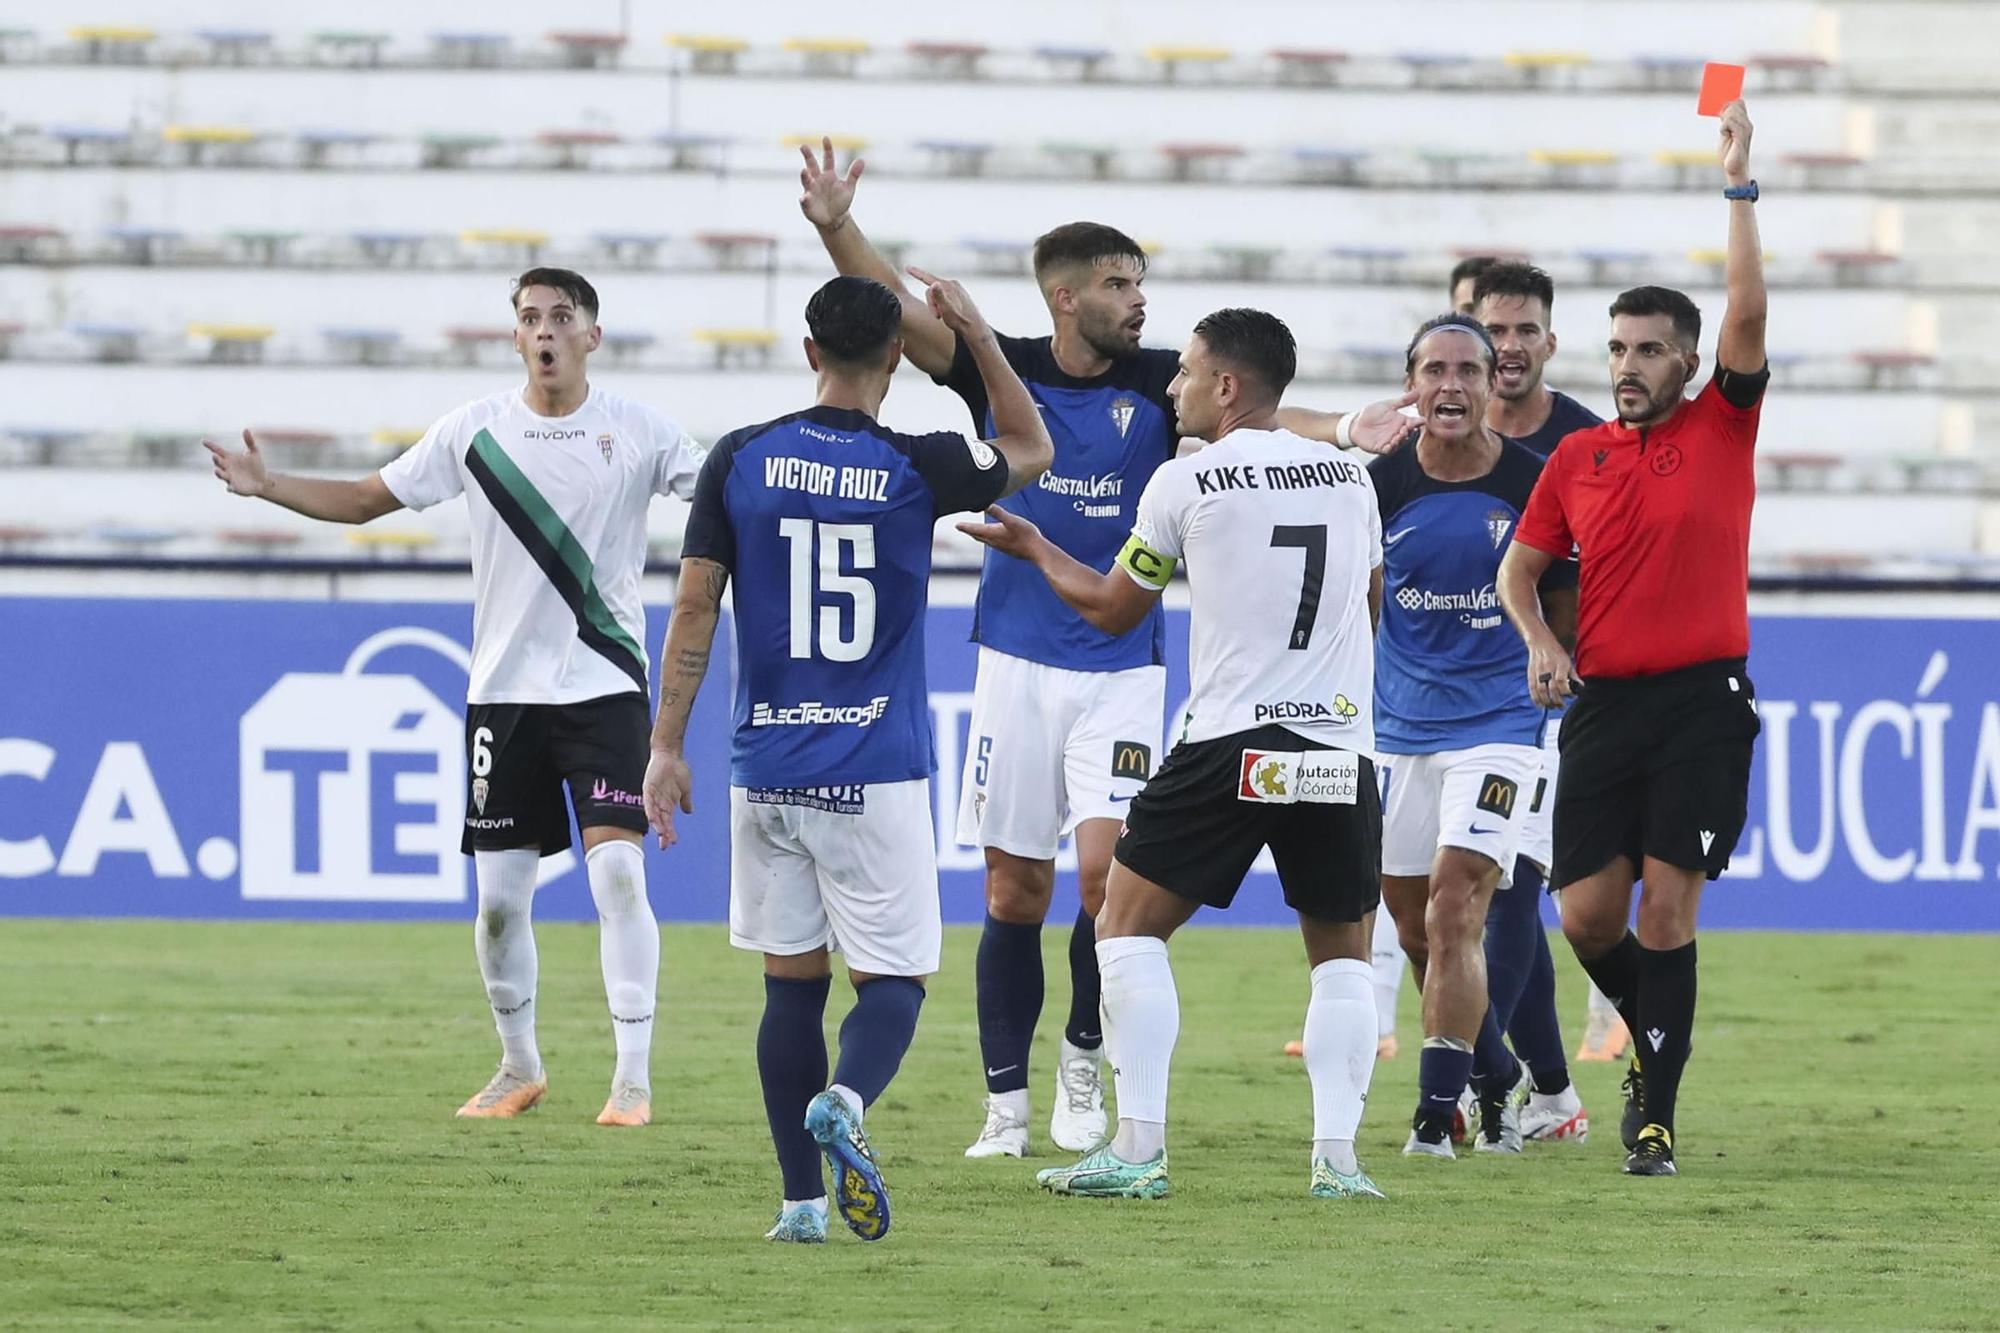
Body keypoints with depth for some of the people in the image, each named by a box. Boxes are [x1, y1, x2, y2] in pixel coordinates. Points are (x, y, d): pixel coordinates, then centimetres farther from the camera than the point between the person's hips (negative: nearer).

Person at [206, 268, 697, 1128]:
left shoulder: (639, 433, -3)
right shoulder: (475, 432, 2)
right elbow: (365, 501, 10)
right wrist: (267, 487, -2)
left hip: (604, 685, -2)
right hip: (504, 691, 2)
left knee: (617, 871, -16)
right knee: (499, 897, 4)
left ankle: (633, 1078, -11)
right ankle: (519, 1068, 24)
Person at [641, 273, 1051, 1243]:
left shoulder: (740, 460, 1)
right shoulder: (919, 468, -3)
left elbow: (694, 607, 1)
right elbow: (1031, 449, 17)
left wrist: (667, 745, 7)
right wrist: (975, 333, 22)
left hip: (766, 770, 2)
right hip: (876, 777, -2)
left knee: (793, 981, 11)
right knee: (892, 980, 3)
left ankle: (802, 1199, 7)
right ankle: (844, 1101, -28)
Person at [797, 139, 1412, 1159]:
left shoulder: (1156, 383, -2)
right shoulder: (1004, 373, 0)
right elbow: (898, 309, -9)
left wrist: (1342, 429, -37)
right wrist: (835, 228, -26)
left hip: (1122, 671, -1)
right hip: (1017, 663, 1)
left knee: (1105, 867, -14)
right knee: (1016, 892, 3)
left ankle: (1083, 1063, 8)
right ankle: (1006, 1103, 12)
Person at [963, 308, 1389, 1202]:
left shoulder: (1184, 483, -2)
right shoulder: (1349, 478, 10)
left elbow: (1112, 610, 11)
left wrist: (1034, 549, 28)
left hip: (1231, 745, -4)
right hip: (1342, 749, 4)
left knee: (1128, 922, 7)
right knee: (1343, 954, 16)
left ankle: (1138, 1150, -3)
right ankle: (1337, 1155, 1)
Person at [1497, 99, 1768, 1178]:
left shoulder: (1721, 428, 2)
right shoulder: (1576, 459, 10)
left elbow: (1748, 317, -11)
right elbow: (1519, 569, 17)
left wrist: (1739, 190, -13)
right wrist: (1538, 641, -2)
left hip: (1705, 699, -3)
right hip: (1605, 702, 3)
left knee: (1668, 905, -8)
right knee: (1587, 912, -1)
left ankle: (1656, 1115, -4)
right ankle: (1652, 1038, 27)